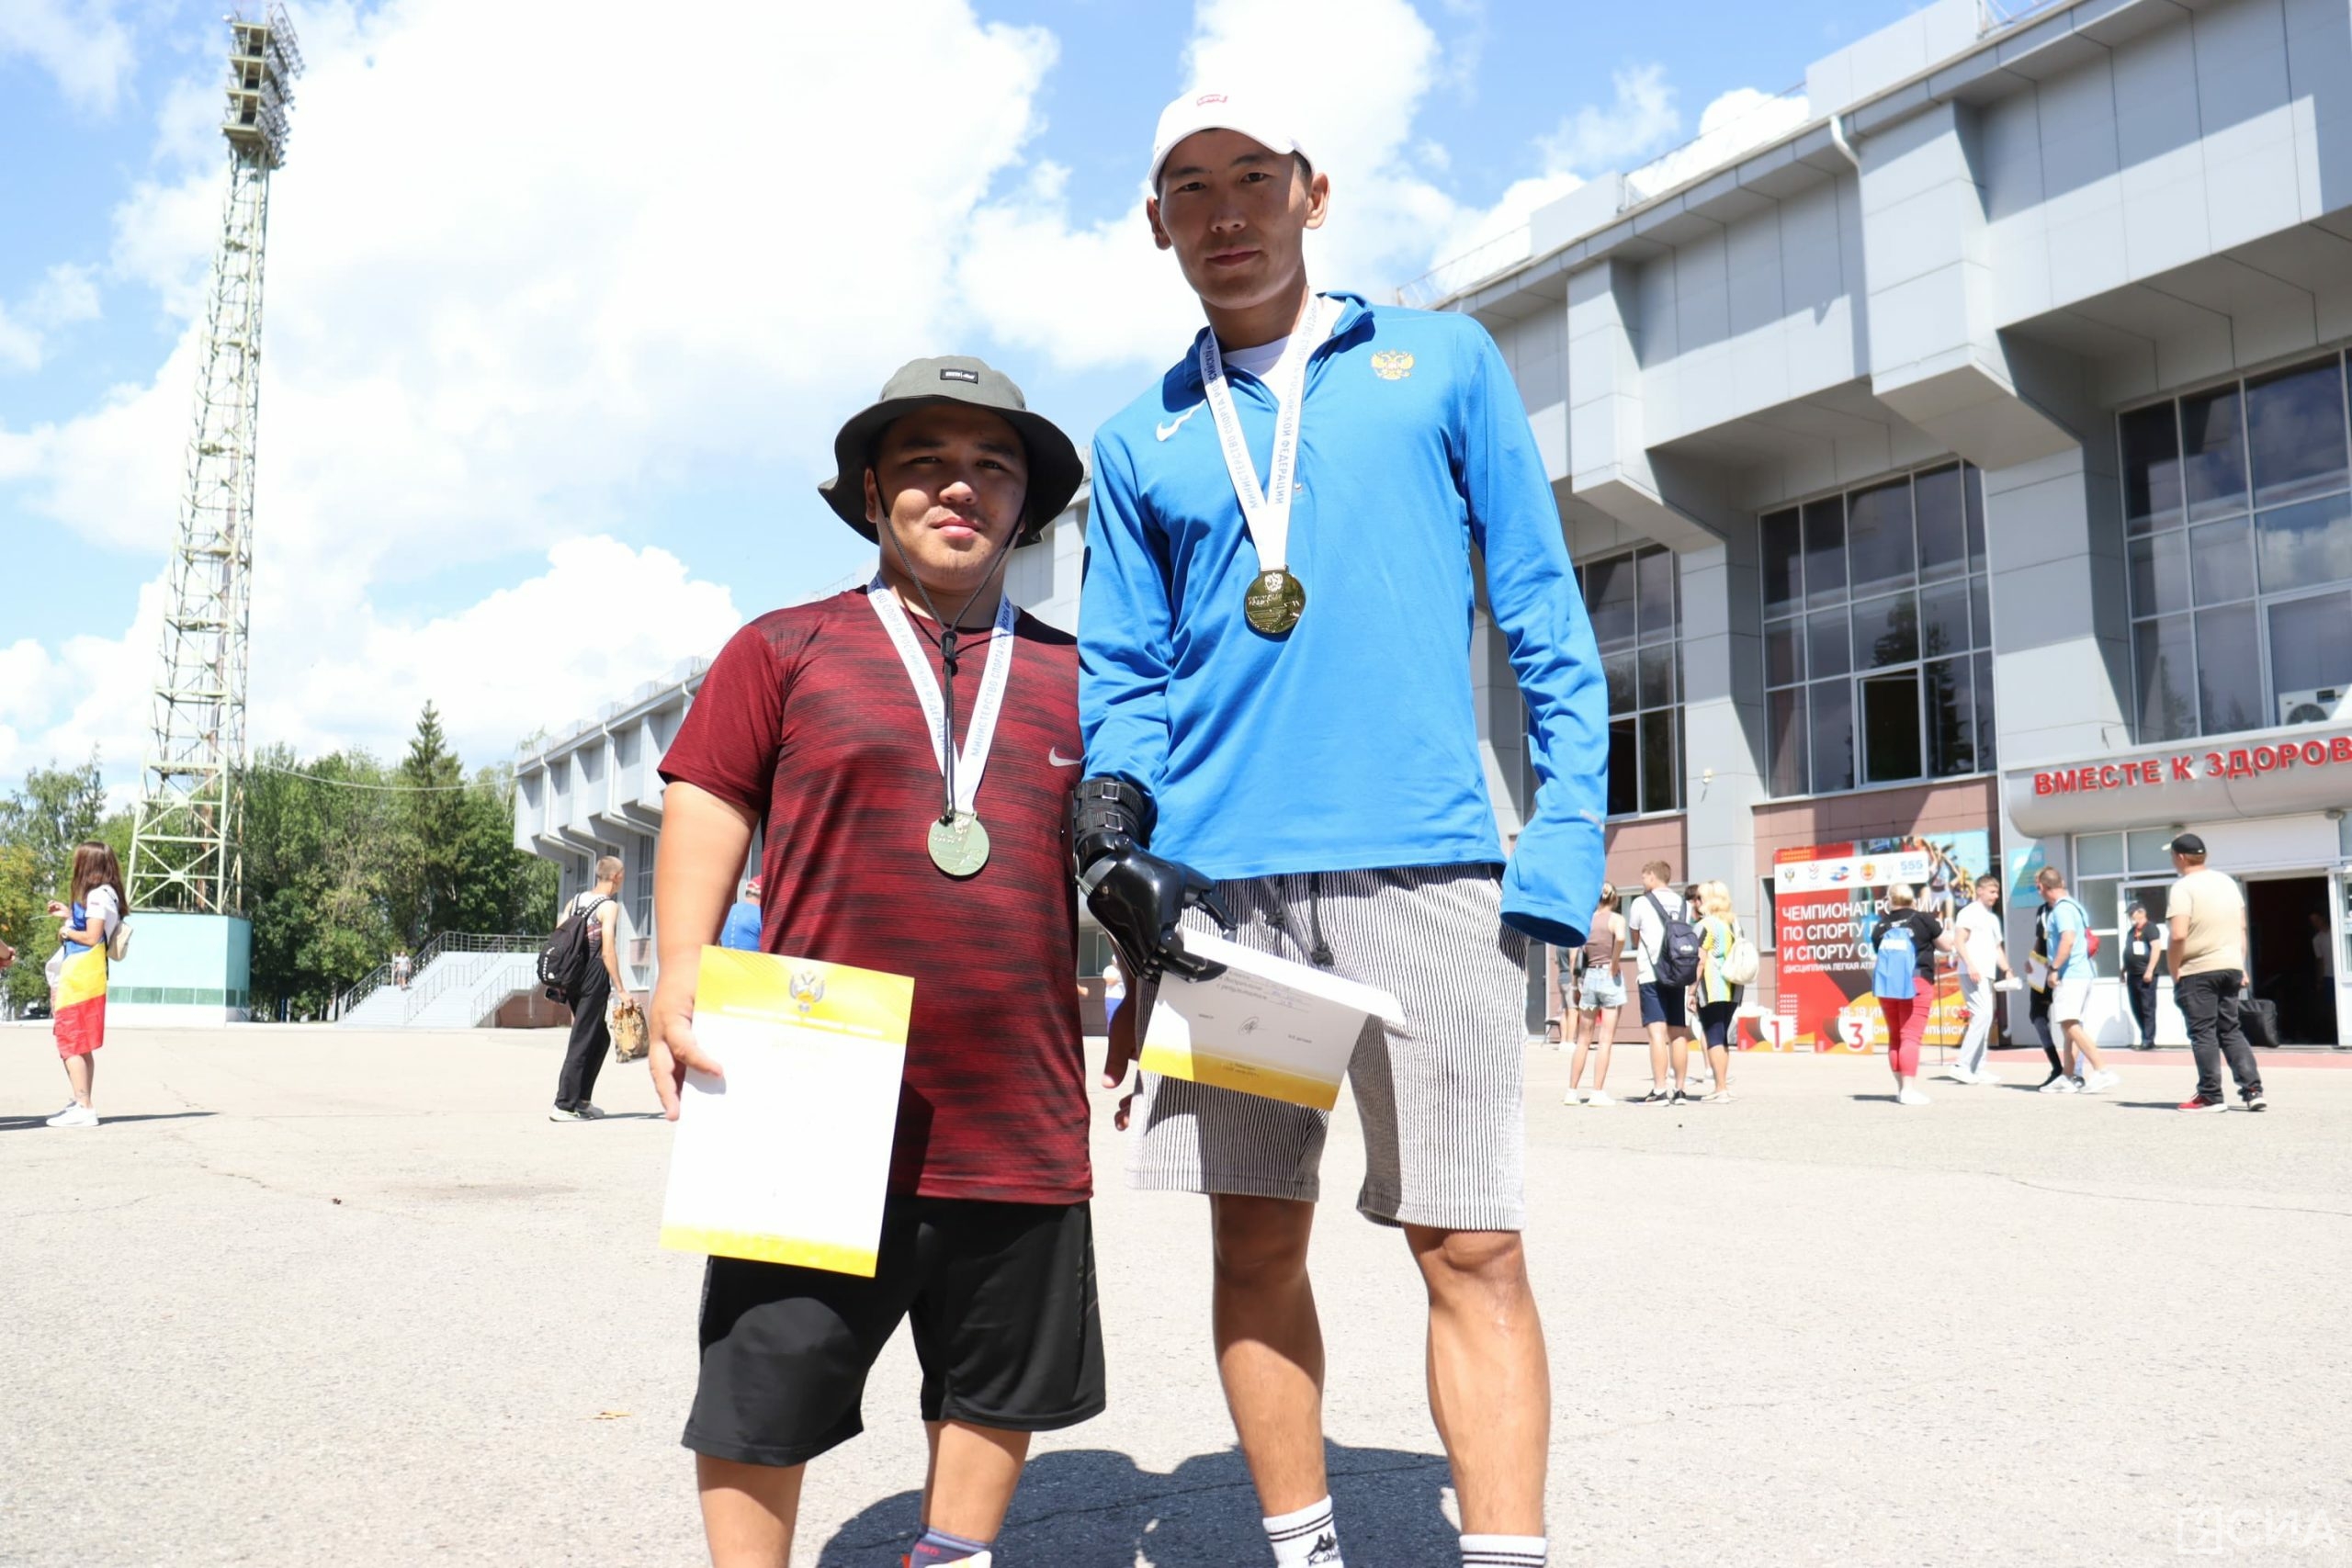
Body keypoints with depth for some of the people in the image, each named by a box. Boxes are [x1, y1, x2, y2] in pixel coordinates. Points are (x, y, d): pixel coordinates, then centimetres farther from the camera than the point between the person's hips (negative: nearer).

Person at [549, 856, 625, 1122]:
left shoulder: (575, 900, 13)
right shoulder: (609, 906, -9)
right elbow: (608, 950, -16)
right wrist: (620, 988, -13)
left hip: (573, 978, 8)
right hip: (594, 980, -8)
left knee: (600, 1038, 19)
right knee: (582, 1041, -4)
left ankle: (581, 1099, 20)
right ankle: (565, 1105, -4)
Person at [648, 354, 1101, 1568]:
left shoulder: (1071, 678, 11)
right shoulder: (784, 649, 5)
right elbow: (703, 809, 2)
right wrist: (681, 973, -11)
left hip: (1018, 1121, 3)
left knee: (1003, 1385, 16)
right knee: (766, 1388, 5)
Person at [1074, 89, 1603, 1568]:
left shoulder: (1444, 362, 9)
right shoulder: (1141, 441, 16)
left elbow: (1544, 614, 6)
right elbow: (1123, 670, 15)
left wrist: (1564, 845, -4)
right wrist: (1114, 817, -6)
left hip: (1424, 865, -2)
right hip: (1216, 879, 3)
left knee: (1471, 1246, -5)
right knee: (1257, 1237, 8)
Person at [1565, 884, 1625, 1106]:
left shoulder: (1585, 920, 8)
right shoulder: (1616, 919, -4)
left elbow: (1573, 954, 4)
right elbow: (1620, 938, -26)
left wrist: (1576, 984, 10)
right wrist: (1614, 964, -13)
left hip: (1587, 978, 4)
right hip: (1608, 977, -4)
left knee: (1583, 1040, 14)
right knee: (1605, 1040, 0)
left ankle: (1572, 1091, 16)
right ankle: (1598, 1093, -3)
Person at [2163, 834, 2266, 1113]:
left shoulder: (2183, 888, -13)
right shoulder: (2228, 882, 11)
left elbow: (2178, 936, -22)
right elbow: (2242, 928, 17)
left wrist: (2173, 973, -11)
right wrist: (2242, 968, 22)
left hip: (2197, 972, -7)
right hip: (2231, 967, 7)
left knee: (2203, 1033, 0)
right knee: (2231, 1030, 13)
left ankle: (2211, 1096, 3)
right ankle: (2253, 1090, 7)